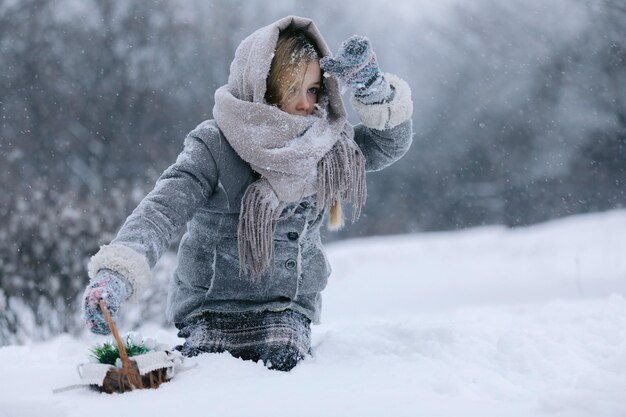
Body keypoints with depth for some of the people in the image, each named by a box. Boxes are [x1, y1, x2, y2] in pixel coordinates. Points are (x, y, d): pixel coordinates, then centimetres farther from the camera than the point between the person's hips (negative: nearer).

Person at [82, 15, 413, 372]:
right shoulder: (214, 146, -15)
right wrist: (115, 275, -45)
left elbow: (391, 144, 7)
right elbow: (161, 211, -26)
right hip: (211, 308, -3)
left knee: (283, 364, -25)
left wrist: (372, 86, -13)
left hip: (287, 306, 3)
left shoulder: (319, 140, 2)